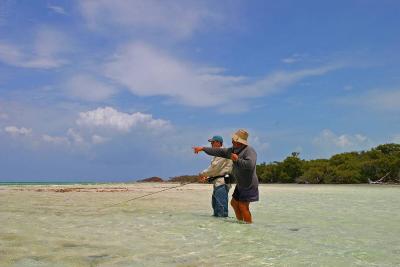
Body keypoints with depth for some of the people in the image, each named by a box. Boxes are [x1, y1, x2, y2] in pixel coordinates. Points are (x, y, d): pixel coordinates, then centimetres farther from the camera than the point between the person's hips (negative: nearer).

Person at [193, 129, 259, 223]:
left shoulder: (249, 151, -21)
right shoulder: (233, 150, 5)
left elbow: (250, 164, -37)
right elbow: (219, 151, 11)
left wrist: (237, 160, -26)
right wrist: (203, 148, 11)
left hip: (248, 184, -9)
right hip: (240, 184, 9)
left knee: (243, 206, -11)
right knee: (234, 203, 15)